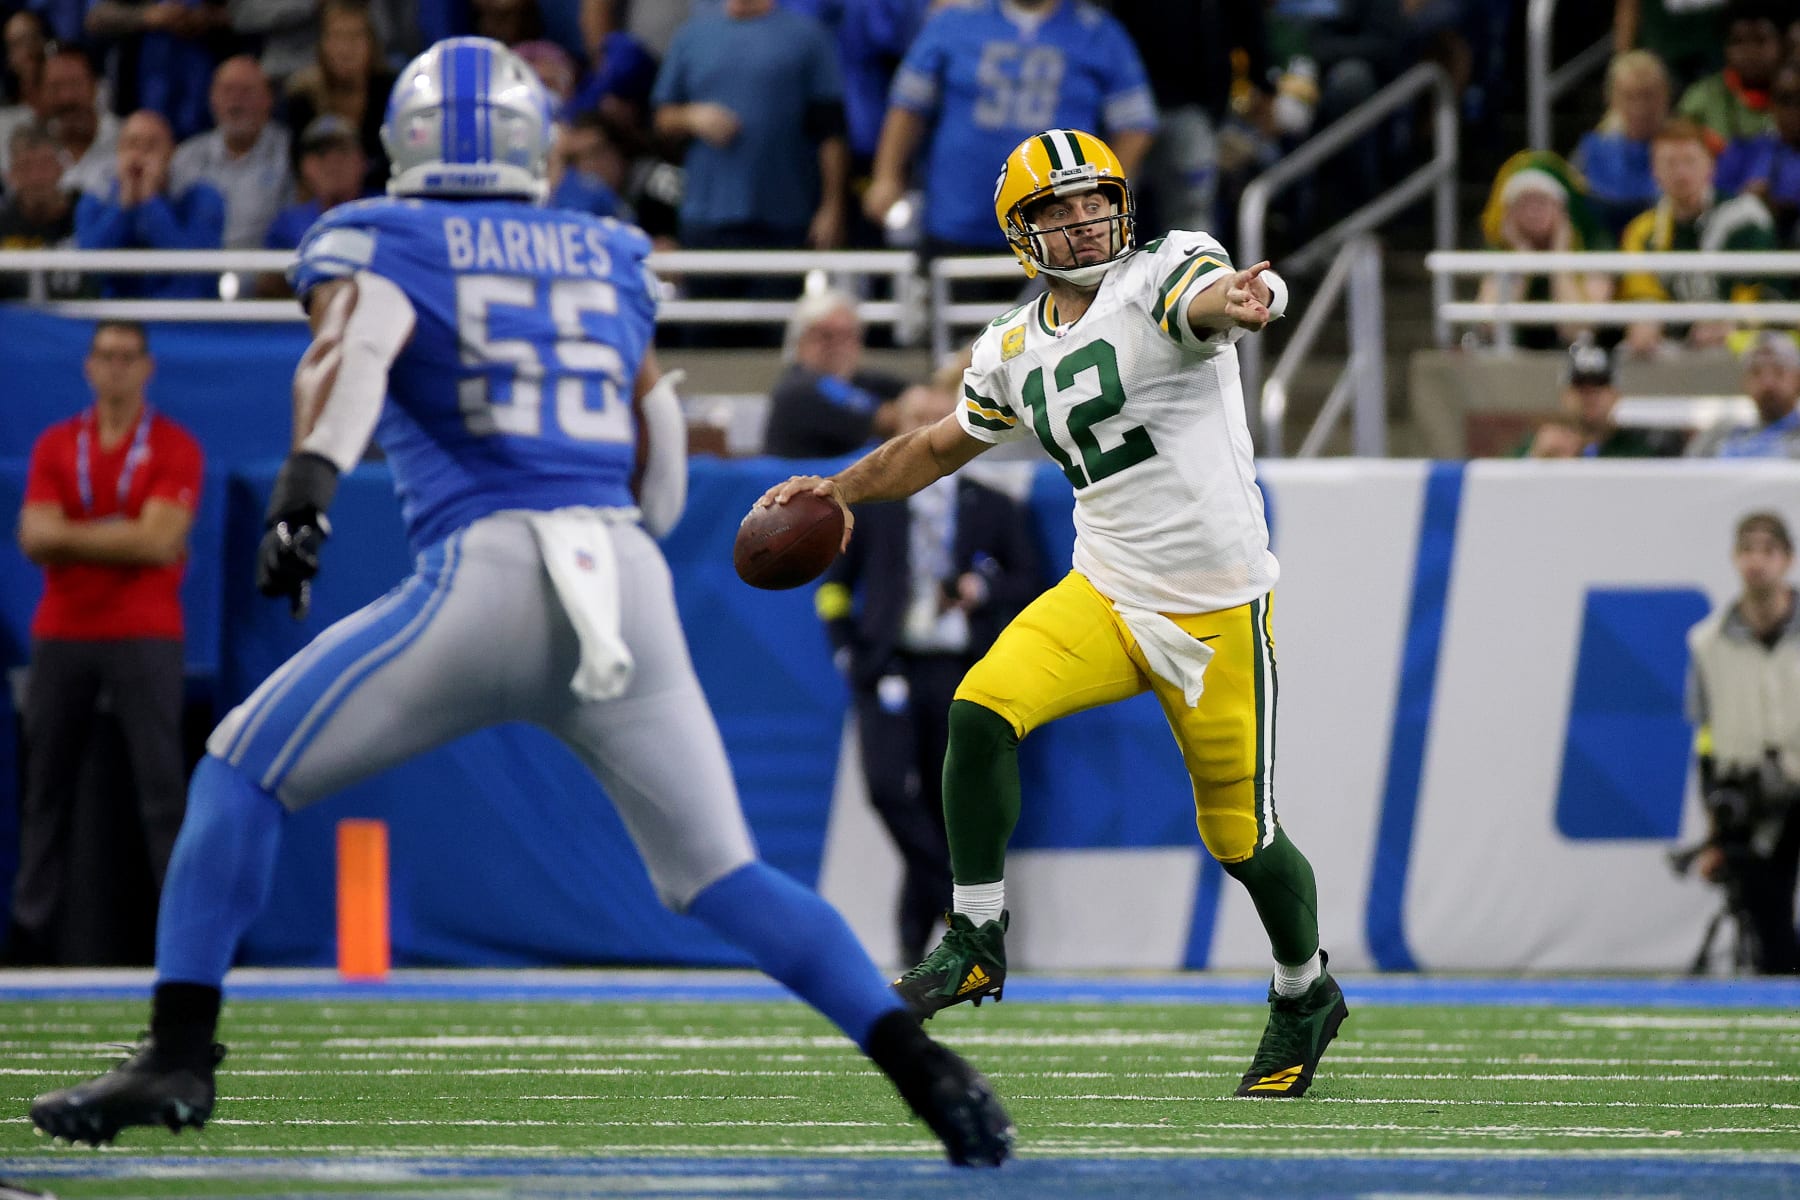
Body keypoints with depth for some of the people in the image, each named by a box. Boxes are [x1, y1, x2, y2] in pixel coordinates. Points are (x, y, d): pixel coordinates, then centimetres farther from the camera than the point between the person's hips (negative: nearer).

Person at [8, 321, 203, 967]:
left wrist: (73, 535, -7)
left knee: (162, 784, -8)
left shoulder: (174, 448, 0)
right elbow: (35, 538, -2)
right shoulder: (55, 446, 10)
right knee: (46, 786, 5)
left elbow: (160, 541, -12)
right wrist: (122, 537, -13)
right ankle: (34, 925, 9)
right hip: (61, 634, 3)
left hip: (144, 635, -3)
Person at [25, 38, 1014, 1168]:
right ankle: (925, 1066, -3)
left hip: (487, 569, -4)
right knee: (722, 872, 12)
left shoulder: (382, 239, 9)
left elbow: (355, 346, -14)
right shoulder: (608, 254, 22)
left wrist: (310, 479, -30)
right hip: (629, 582, 4)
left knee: (245, 772, 10)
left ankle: (180, 1054, 0)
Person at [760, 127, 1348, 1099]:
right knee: (982, 709, -20)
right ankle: (976, 943, -5)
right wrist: (842, 489, 16)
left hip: (1216, 612, -5)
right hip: (1104, 597, 5)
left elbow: (1208, 298, -35)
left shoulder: (1164, 272, -10)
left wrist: (1240, 303, -58)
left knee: (1239, 835, 3)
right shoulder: (1015, 350, 9)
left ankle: (1305, 997, 32)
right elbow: (942, 445, 26)